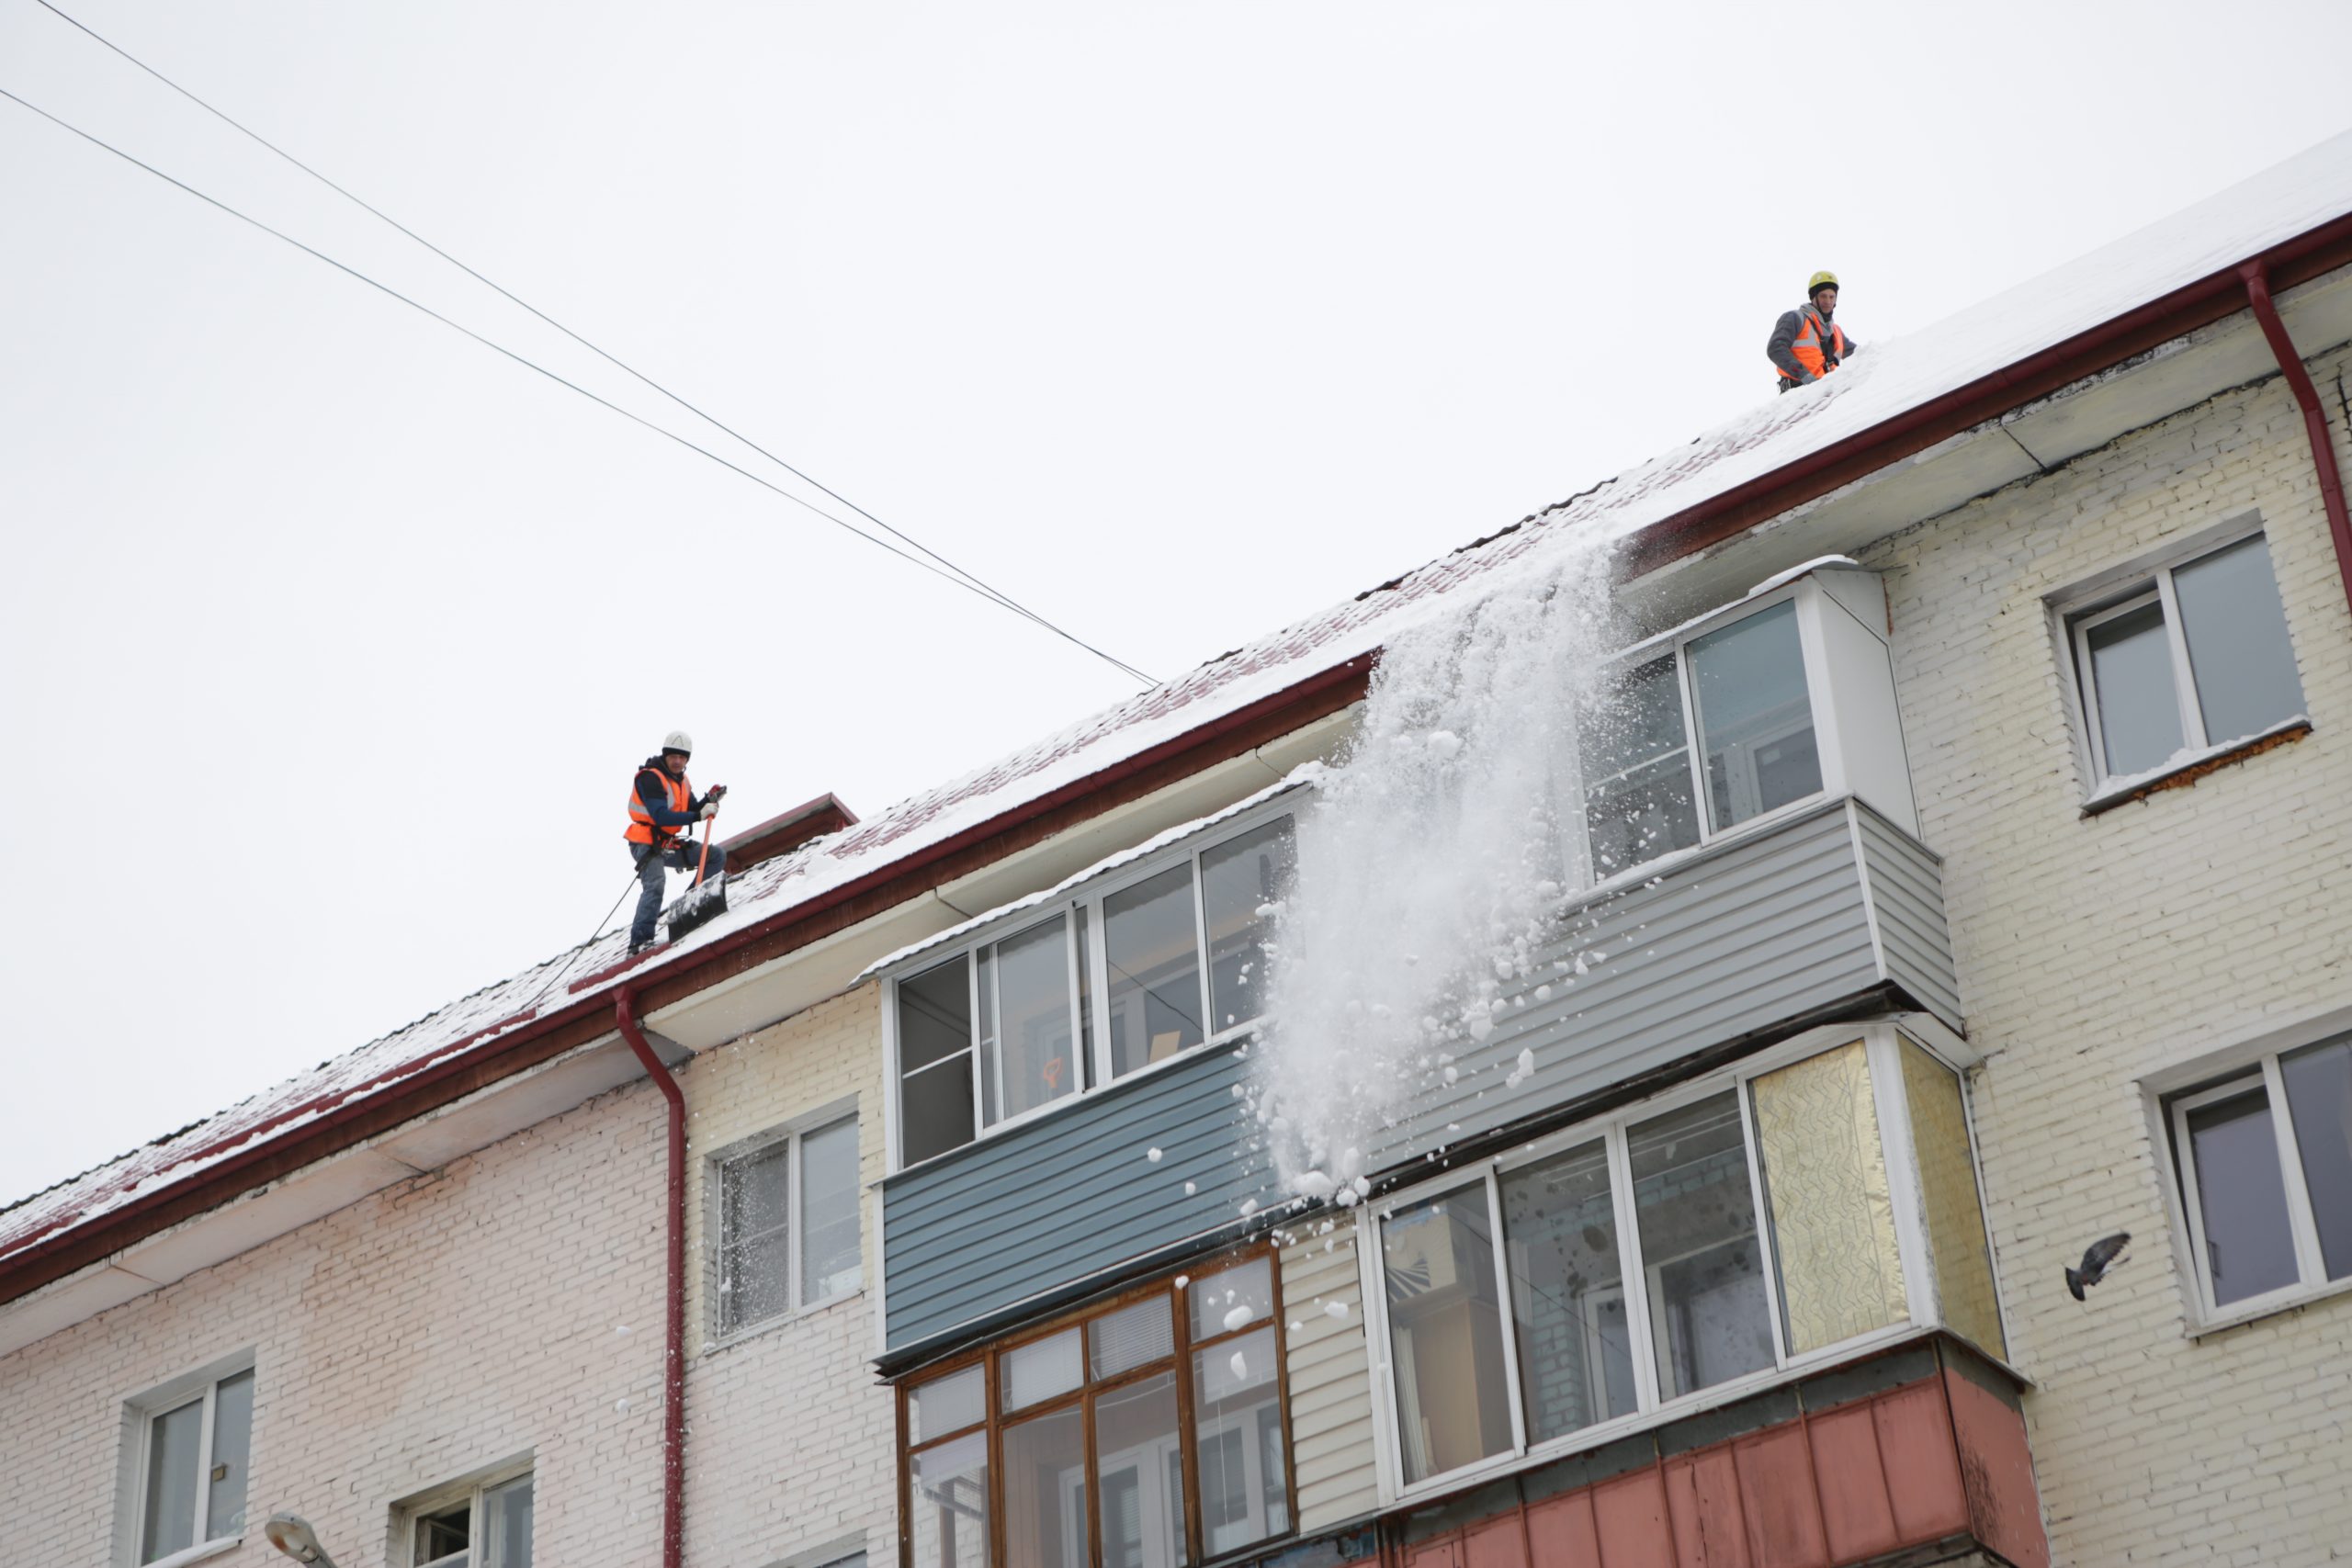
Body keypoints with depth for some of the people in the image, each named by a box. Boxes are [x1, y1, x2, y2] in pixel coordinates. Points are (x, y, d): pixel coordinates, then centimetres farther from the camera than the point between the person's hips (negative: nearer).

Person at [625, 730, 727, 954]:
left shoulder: (681, 780, 12)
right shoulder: (650, 778, -16)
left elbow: (691, 810, 14)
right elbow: (661, 816, -26)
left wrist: (710, 800, -5)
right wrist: (699, 815, -29)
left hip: (669, 844, 9)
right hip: (647, 845, -9)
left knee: (717, 856, 8)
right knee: (655, 885, -31)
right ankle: (639, 942, -37)